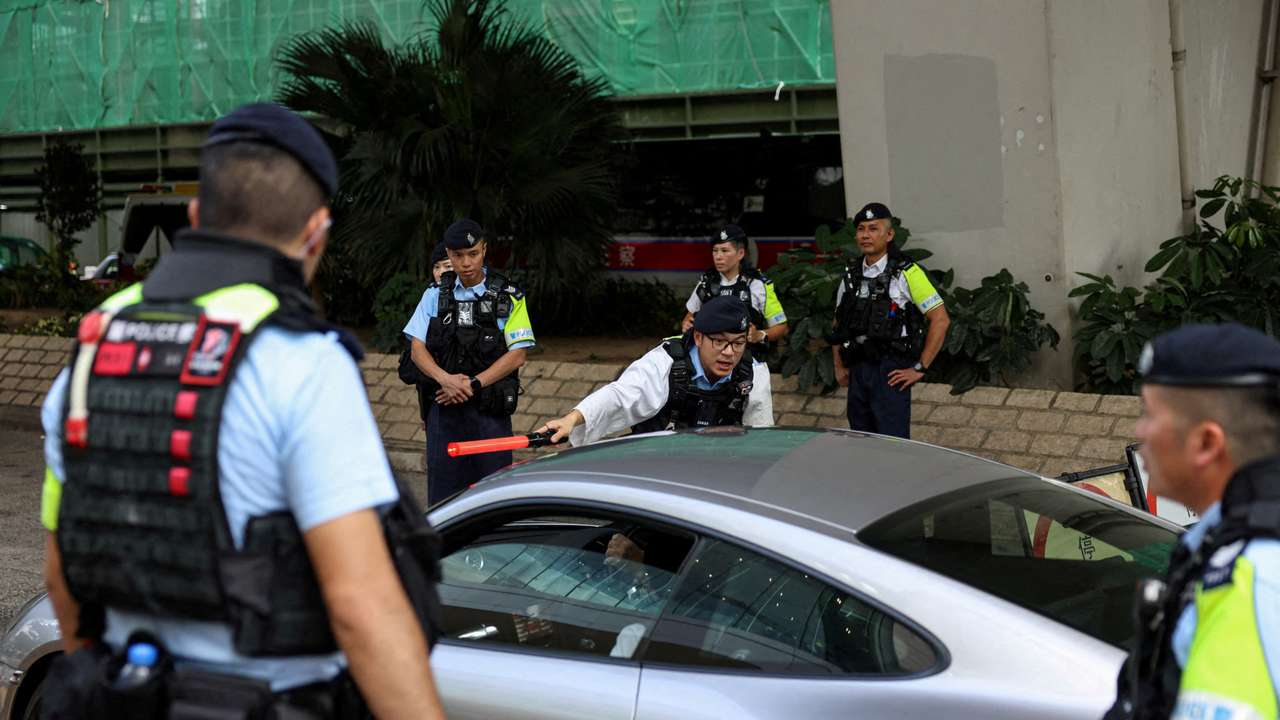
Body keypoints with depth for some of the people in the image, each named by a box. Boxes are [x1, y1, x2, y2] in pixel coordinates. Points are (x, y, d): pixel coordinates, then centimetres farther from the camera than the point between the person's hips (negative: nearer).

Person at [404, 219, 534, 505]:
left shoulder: (509, 298, 2)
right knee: (442, 493, 3)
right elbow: (417, 349, 4)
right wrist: (445, 379, -16)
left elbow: (516, 355, -3)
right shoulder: (435, 296, 10)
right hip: (444, 409, 2)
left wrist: (473, 384, -14)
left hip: (490, 409, -2)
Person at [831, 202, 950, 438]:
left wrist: (920, 368, -11)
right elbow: (839, 324, 25)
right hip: (857, 372, 6)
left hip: (891, 372, -6)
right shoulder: (851, 275, 13)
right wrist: (839, 367, 15)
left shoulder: (906, 273, -6)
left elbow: (940, 319, -9)